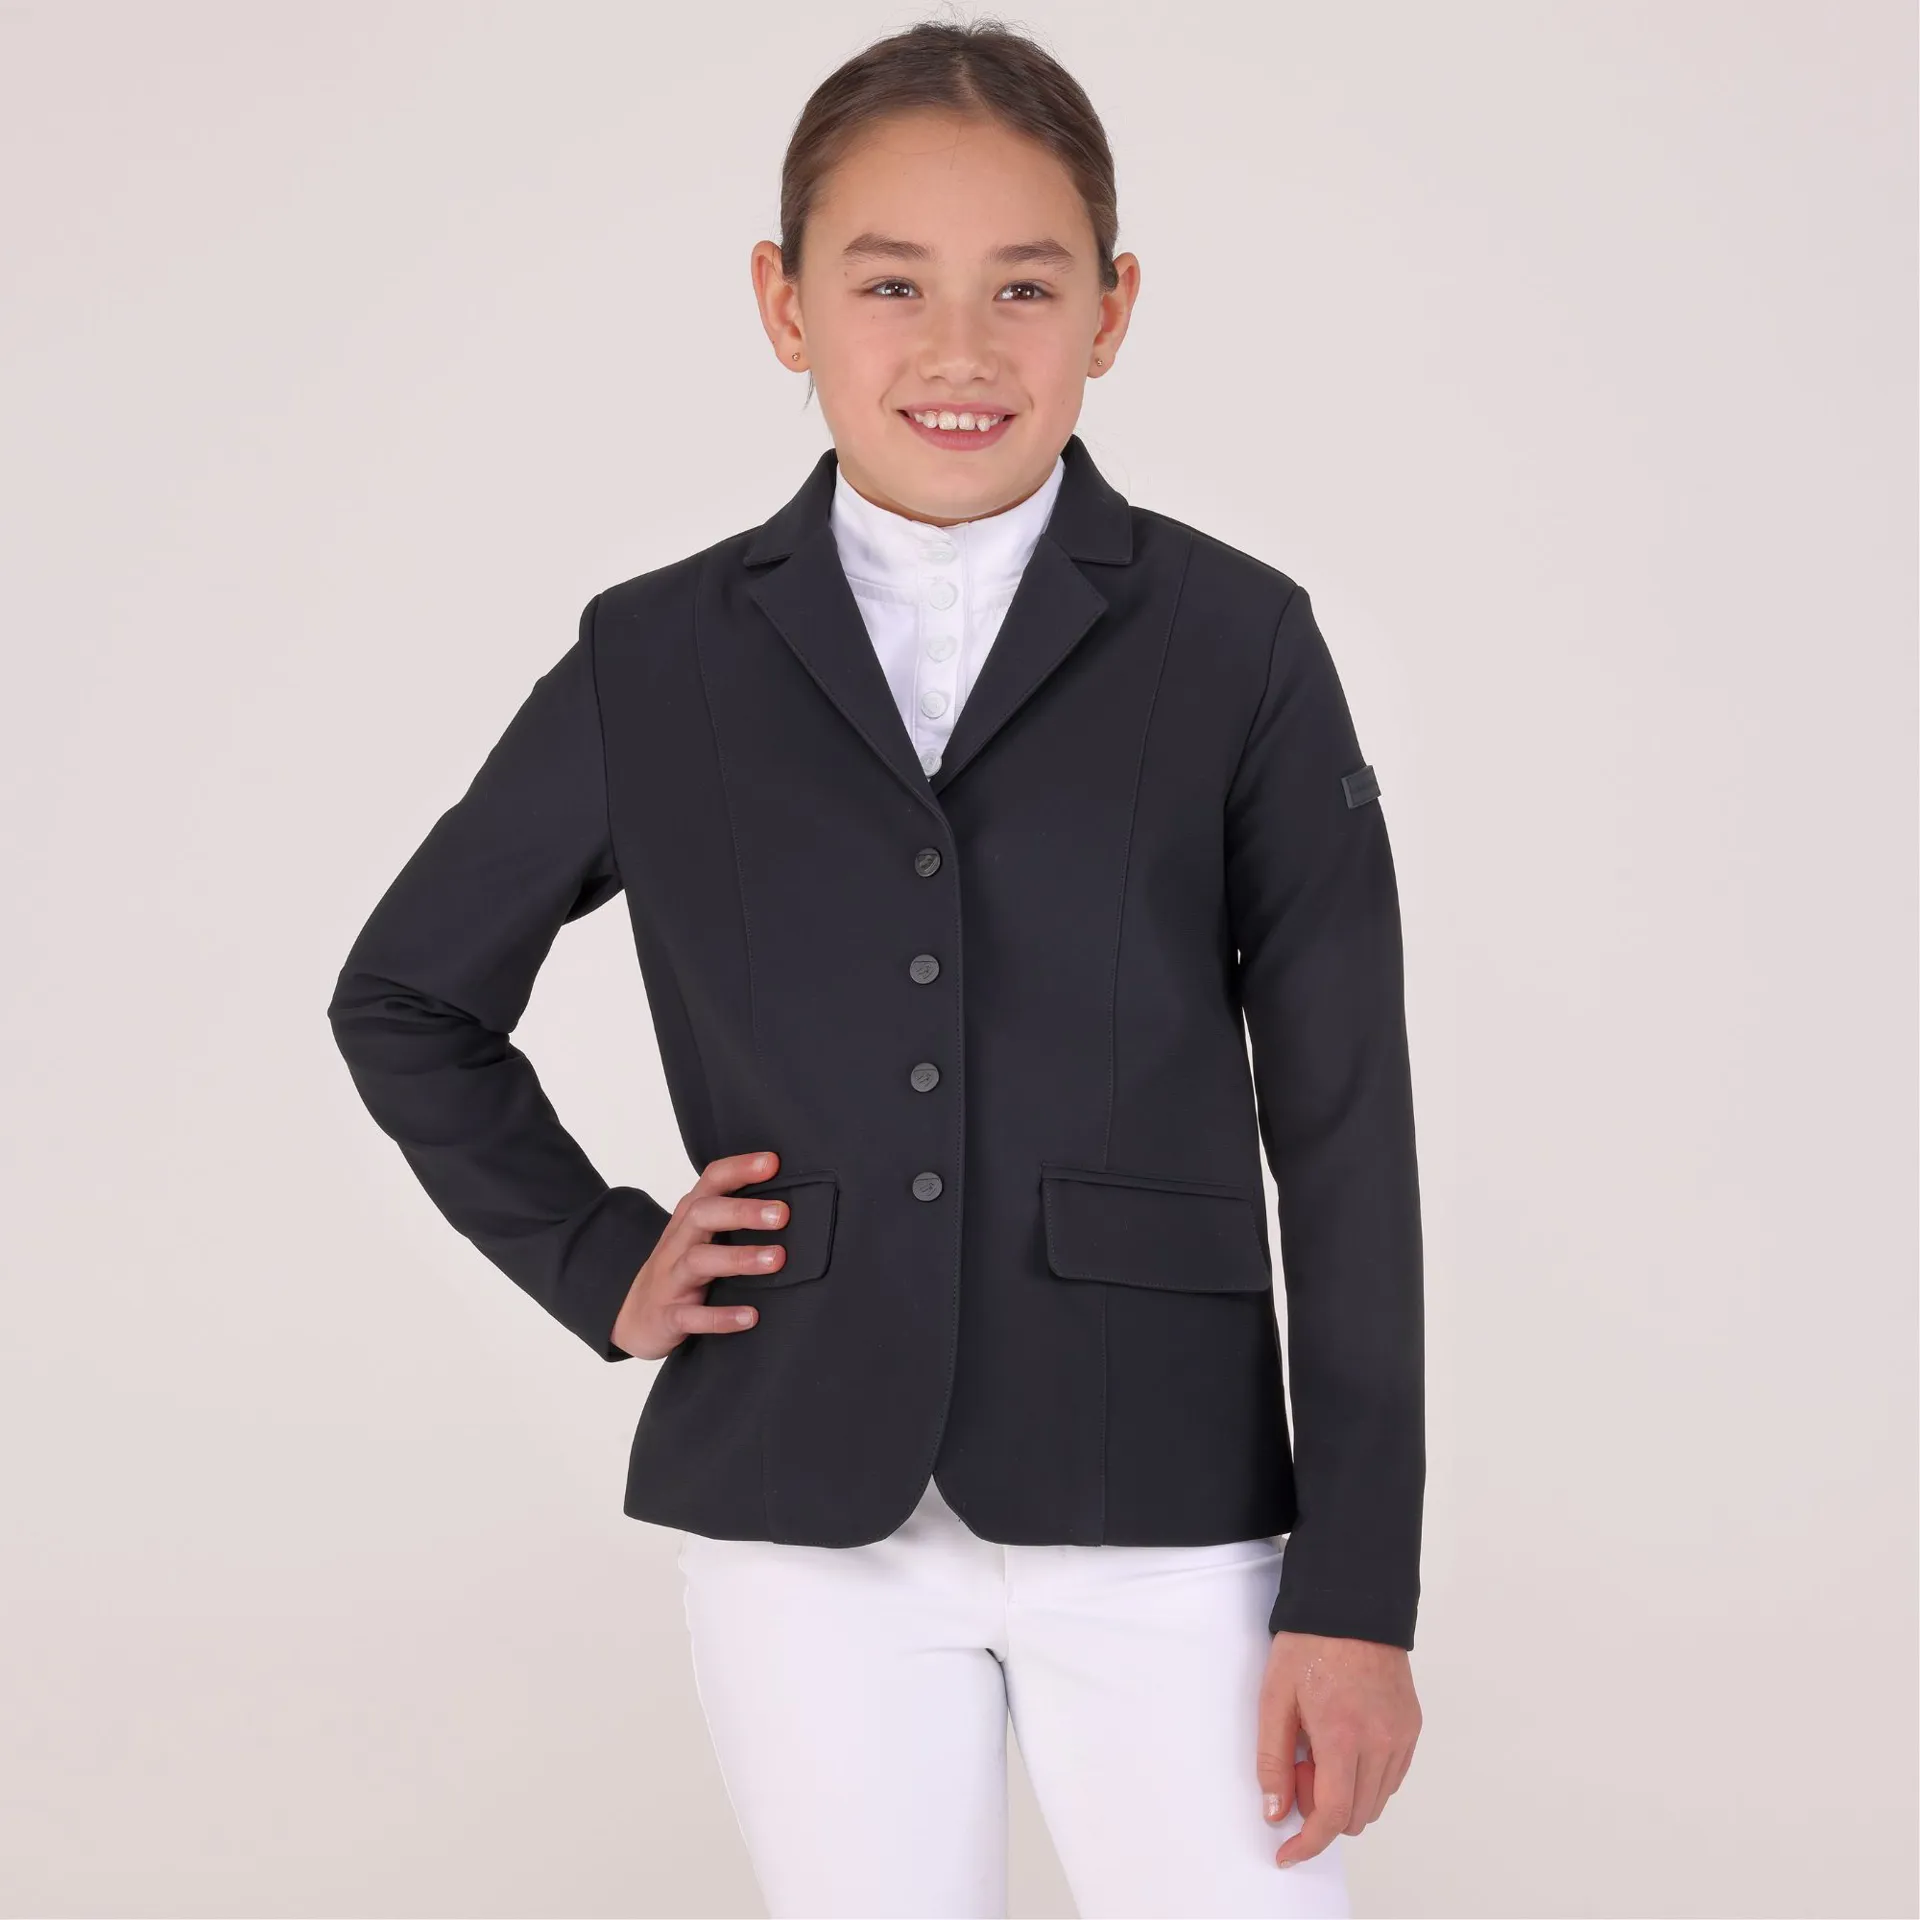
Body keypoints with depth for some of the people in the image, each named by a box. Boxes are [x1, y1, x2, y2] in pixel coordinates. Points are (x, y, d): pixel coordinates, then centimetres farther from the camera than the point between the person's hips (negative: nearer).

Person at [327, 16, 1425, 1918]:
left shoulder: (1236, 650, -2)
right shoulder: (657, 661, 3)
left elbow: (1345, 1139, -1)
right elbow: (407, 1000, 18)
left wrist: (1356, 1597, -4)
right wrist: (598, 1263, 5)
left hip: (1156, 1505, -1)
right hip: (806, 1518, 2)